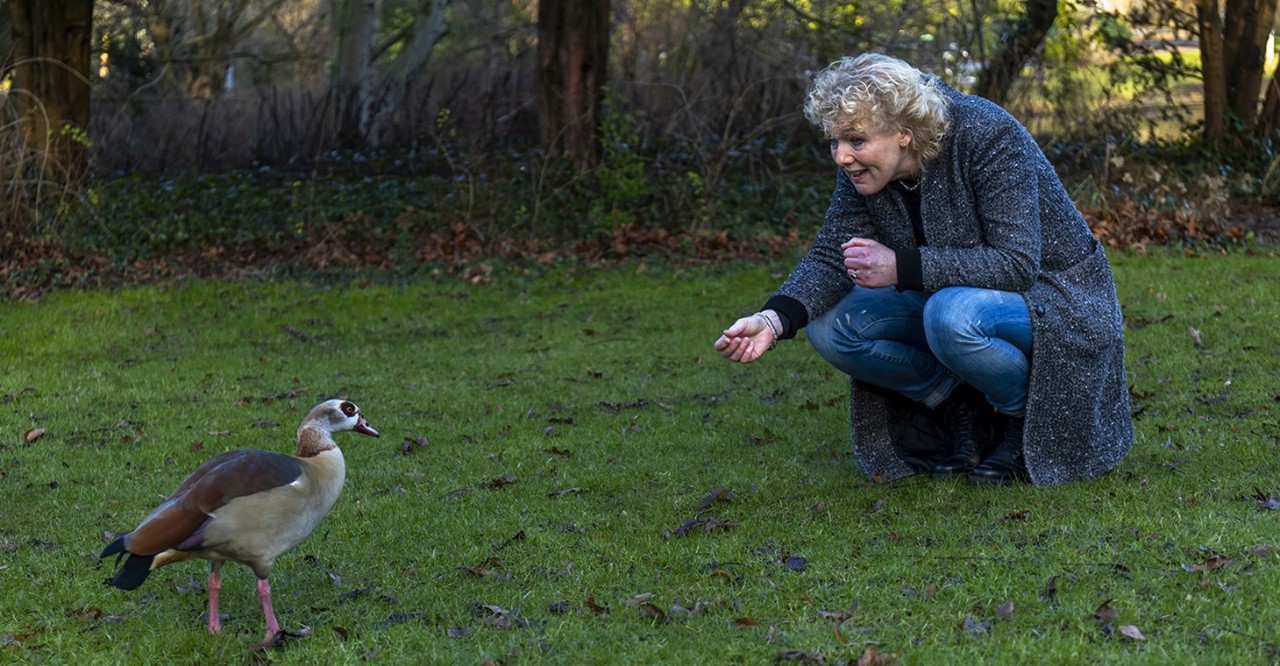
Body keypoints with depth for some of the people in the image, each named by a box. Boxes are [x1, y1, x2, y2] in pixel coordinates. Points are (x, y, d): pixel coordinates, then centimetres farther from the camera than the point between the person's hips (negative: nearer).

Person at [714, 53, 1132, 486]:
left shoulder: (988, 137, -27)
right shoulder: (863, 168, -9)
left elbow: (1016, 263, -32)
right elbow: (831, 255, -10)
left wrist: (901, 268, -37)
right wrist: (774, 319, -29)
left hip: (1048, 292, -6)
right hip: (947, 297, 7)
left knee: (952, 316, -38)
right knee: (831, 324, -14)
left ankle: (1028, 419, -8)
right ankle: (966, 416, 0)